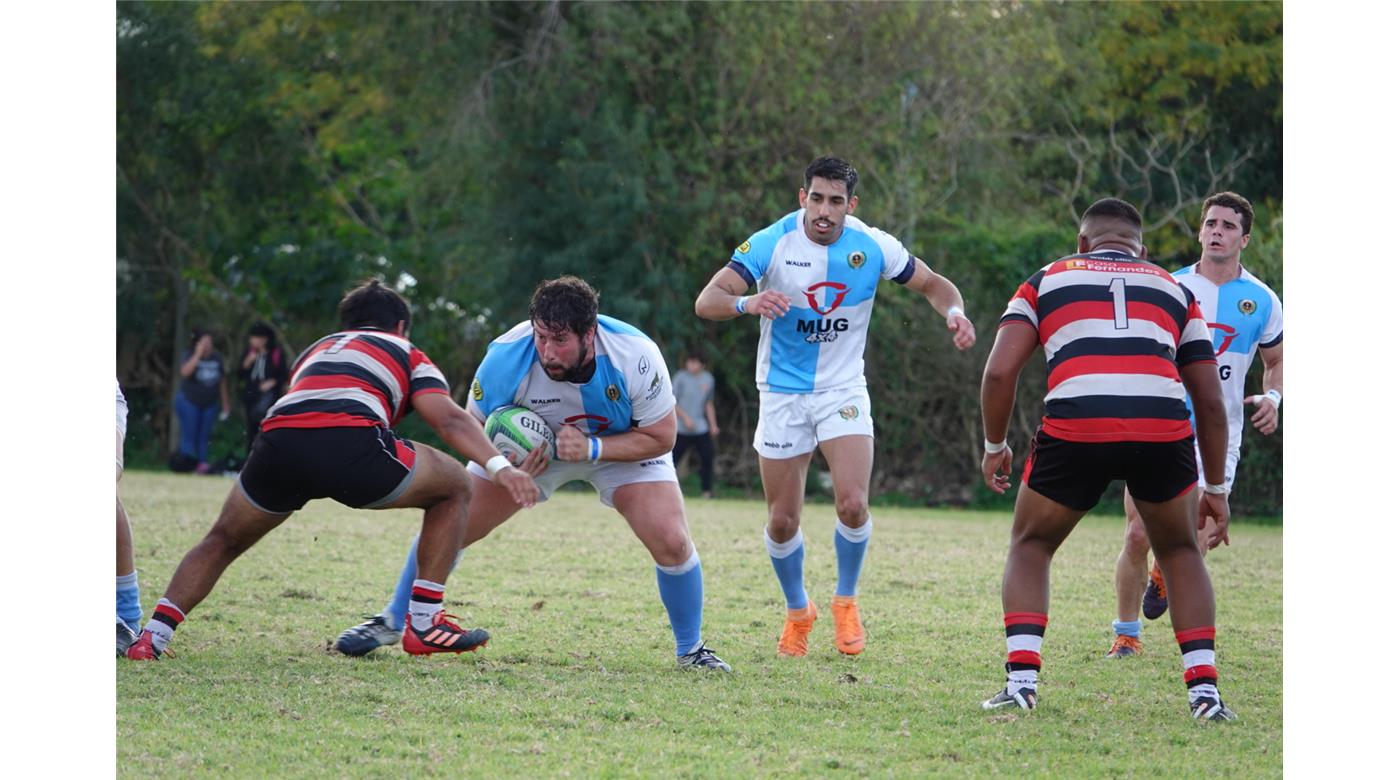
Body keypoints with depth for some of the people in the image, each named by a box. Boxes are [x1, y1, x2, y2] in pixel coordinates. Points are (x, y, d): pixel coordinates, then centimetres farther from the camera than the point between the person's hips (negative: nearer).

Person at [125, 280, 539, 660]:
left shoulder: (315, 351, 41)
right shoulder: (407, 354, 30)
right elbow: (449, 418, 12)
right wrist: (499, 466, 3)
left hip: (277, 440, 4)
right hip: (353, 438, -4)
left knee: (223, 541, 28)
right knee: (454, 488, 22)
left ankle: (154, 634, 10)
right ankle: (424, 624, 17)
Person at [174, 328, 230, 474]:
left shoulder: (217, 358, 3)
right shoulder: (189, 356, -10)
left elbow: (222, 381, 13)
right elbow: (185, 372, -32)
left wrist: (225, 404, 15)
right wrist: (198, 355, -30)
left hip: (210, 403, 4)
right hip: (189, 401, -4)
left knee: (204, 436, 4)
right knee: (189, 435, -7)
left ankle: (202, 463, 6)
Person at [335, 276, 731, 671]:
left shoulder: (635, 355, -35)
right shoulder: (506, 356, -32)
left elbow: (659, 437, -22)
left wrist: (592, 448, -36)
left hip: (623, 445, -1)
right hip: (529, 448, 1)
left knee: (671, 542, -20)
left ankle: (690, 650, 5)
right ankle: (392, 621, 18)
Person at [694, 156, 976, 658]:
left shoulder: (873, 247, -9)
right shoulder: (771, 244, -14)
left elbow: (932, 284, 5)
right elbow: (707, 301, -21)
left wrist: (953, 312, -18)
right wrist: (747, 303, -43)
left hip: (843, 390, 0)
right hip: (782, 395, 0)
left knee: (852, 504, -19)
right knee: (782, 521, 2)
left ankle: (845, 602, 7)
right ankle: (797, 611, 28)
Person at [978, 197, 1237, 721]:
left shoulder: (1047, 280, 25)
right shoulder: (1174, 290, 29)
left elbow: (1000, 371, 11)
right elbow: (1210, 401, 25)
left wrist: (994, 448, 25)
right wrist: (1215, 489, 34)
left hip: (1075, 425, -1)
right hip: (1164, 428, 1)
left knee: (1031, 547, 23)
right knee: (1179, 552, 26)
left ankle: (1021, 679, 7)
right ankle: (1204, 690, 15)